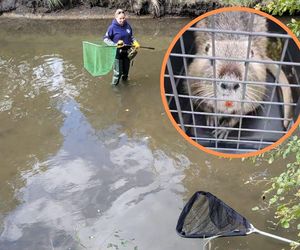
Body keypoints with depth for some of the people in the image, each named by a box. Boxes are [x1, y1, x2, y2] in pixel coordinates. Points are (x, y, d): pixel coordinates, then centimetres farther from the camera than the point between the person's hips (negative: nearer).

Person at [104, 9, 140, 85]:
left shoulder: (127, 25, 0)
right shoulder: (112, 27, -14)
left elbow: (131, 36, 16)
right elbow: (106, 39, -8)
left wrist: (135, 43, -1)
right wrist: (115, 44, -20)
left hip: (127, 51, 5)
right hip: (117, 52, -5)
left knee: (126, 70, 15)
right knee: (118, 71, -5)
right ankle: (114, 85, 17)